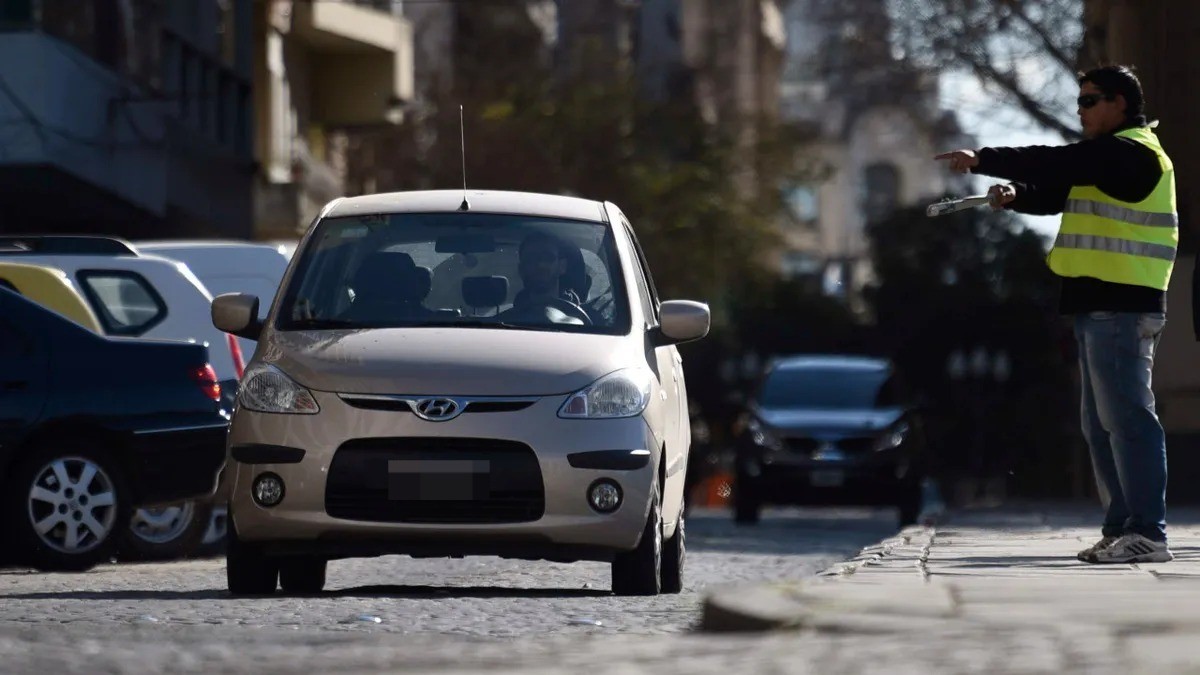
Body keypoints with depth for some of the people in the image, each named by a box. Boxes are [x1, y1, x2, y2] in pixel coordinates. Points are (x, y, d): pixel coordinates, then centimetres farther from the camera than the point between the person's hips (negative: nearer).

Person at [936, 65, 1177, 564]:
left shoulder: (1131, 152, -10)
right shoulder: (1110, 156, 23)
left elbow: (1055, 165, -18)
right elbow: (1056, 190, 23)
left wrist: (981, 161, -13)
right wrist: (1014, 195, 2)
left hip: (1122, 307, -11)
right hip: (1101, 306, 11)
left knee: (1126, 416, -13)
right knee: (1101, 425, 12)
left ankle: (1147, 533, -15)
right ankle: (1121, 528, 15)